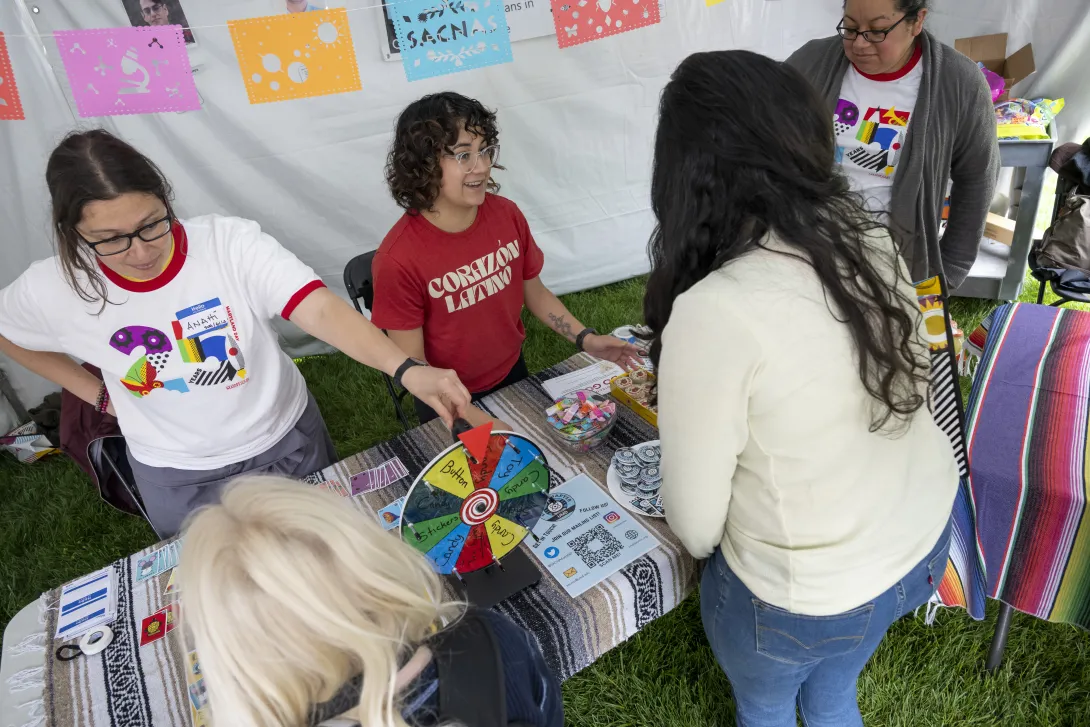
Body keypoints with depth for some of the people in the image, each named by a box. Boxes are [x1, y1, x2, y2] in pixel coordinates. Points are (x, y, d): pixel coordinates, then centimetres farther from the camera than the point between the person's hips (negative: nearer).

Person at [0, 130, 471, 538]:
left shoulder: (231, 242, -24)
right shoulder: (52, 290, -15)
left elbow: (321, 309, -37)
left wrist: (406, 370, -52)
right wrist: (97, 395, 1)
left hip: (287, 442, -1)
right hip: (177, 479, 2)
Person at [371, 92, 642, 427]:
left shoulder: (507, 214, -13)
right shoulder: (398, 259, -27)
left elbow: (534, 292, 2)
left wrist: (586, 339, -8)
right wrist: (475, 420, -28)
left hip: (514, 374, 5)